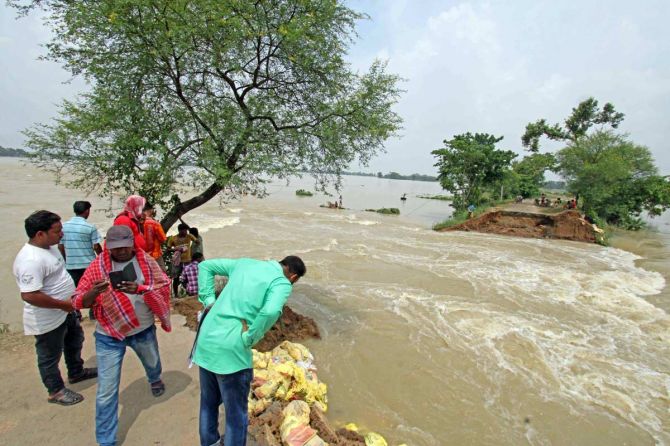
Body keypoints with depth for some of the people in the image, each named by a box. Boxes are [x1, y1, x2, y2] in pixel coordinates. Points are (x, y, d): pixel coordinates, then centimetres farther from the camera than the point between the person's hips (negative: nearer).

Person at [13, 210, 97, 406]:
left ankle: (76, 372, 49)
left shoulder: (49, 247, 0)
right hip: (47, 320, -9)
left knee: (74, 341, 27)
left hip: (65, 312, 9)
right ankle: (56, 391, 33)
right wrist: (63, 304, -25)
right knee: (50, 356, 13)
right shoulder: (31, 260, -31)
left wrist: (71, 295, 11)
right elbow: (29, 295, -34)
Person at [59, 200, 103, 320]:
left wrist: (66, 260, 20)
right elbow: (96, 247, -10)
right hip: (88, 264, -3)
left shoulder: (64, 226, 0)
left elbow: (60, 247, 6)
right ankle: (93, 312, 21)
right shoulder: (90, 227, -12)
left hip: (71, 265, 3)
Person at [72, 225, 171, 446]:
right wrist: (94, 292, -34)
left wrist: (139, 289, -32)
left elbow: (164, 287, -13)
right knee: (106, 391, 1)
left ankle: (155, 380, 66)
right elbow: (79, 302, -10)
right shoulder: (97, 266, -12)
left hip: (143, 330, 2)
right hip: (109, 336, -2)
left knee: (152, 362, 30)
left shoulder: (146, 260, -10)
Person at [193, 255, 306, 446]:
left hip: (205, 342, 7)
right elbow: (271, 311, -28)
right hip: (231, 350, -7)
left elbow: (205, 266, 16)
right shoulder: (282, 283, -7)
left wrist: (209, 301, 11)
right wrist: (249, 339, -13)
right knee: (236, 414, 15)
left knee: (208, 402, 29)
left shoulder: (245, 263, 12)